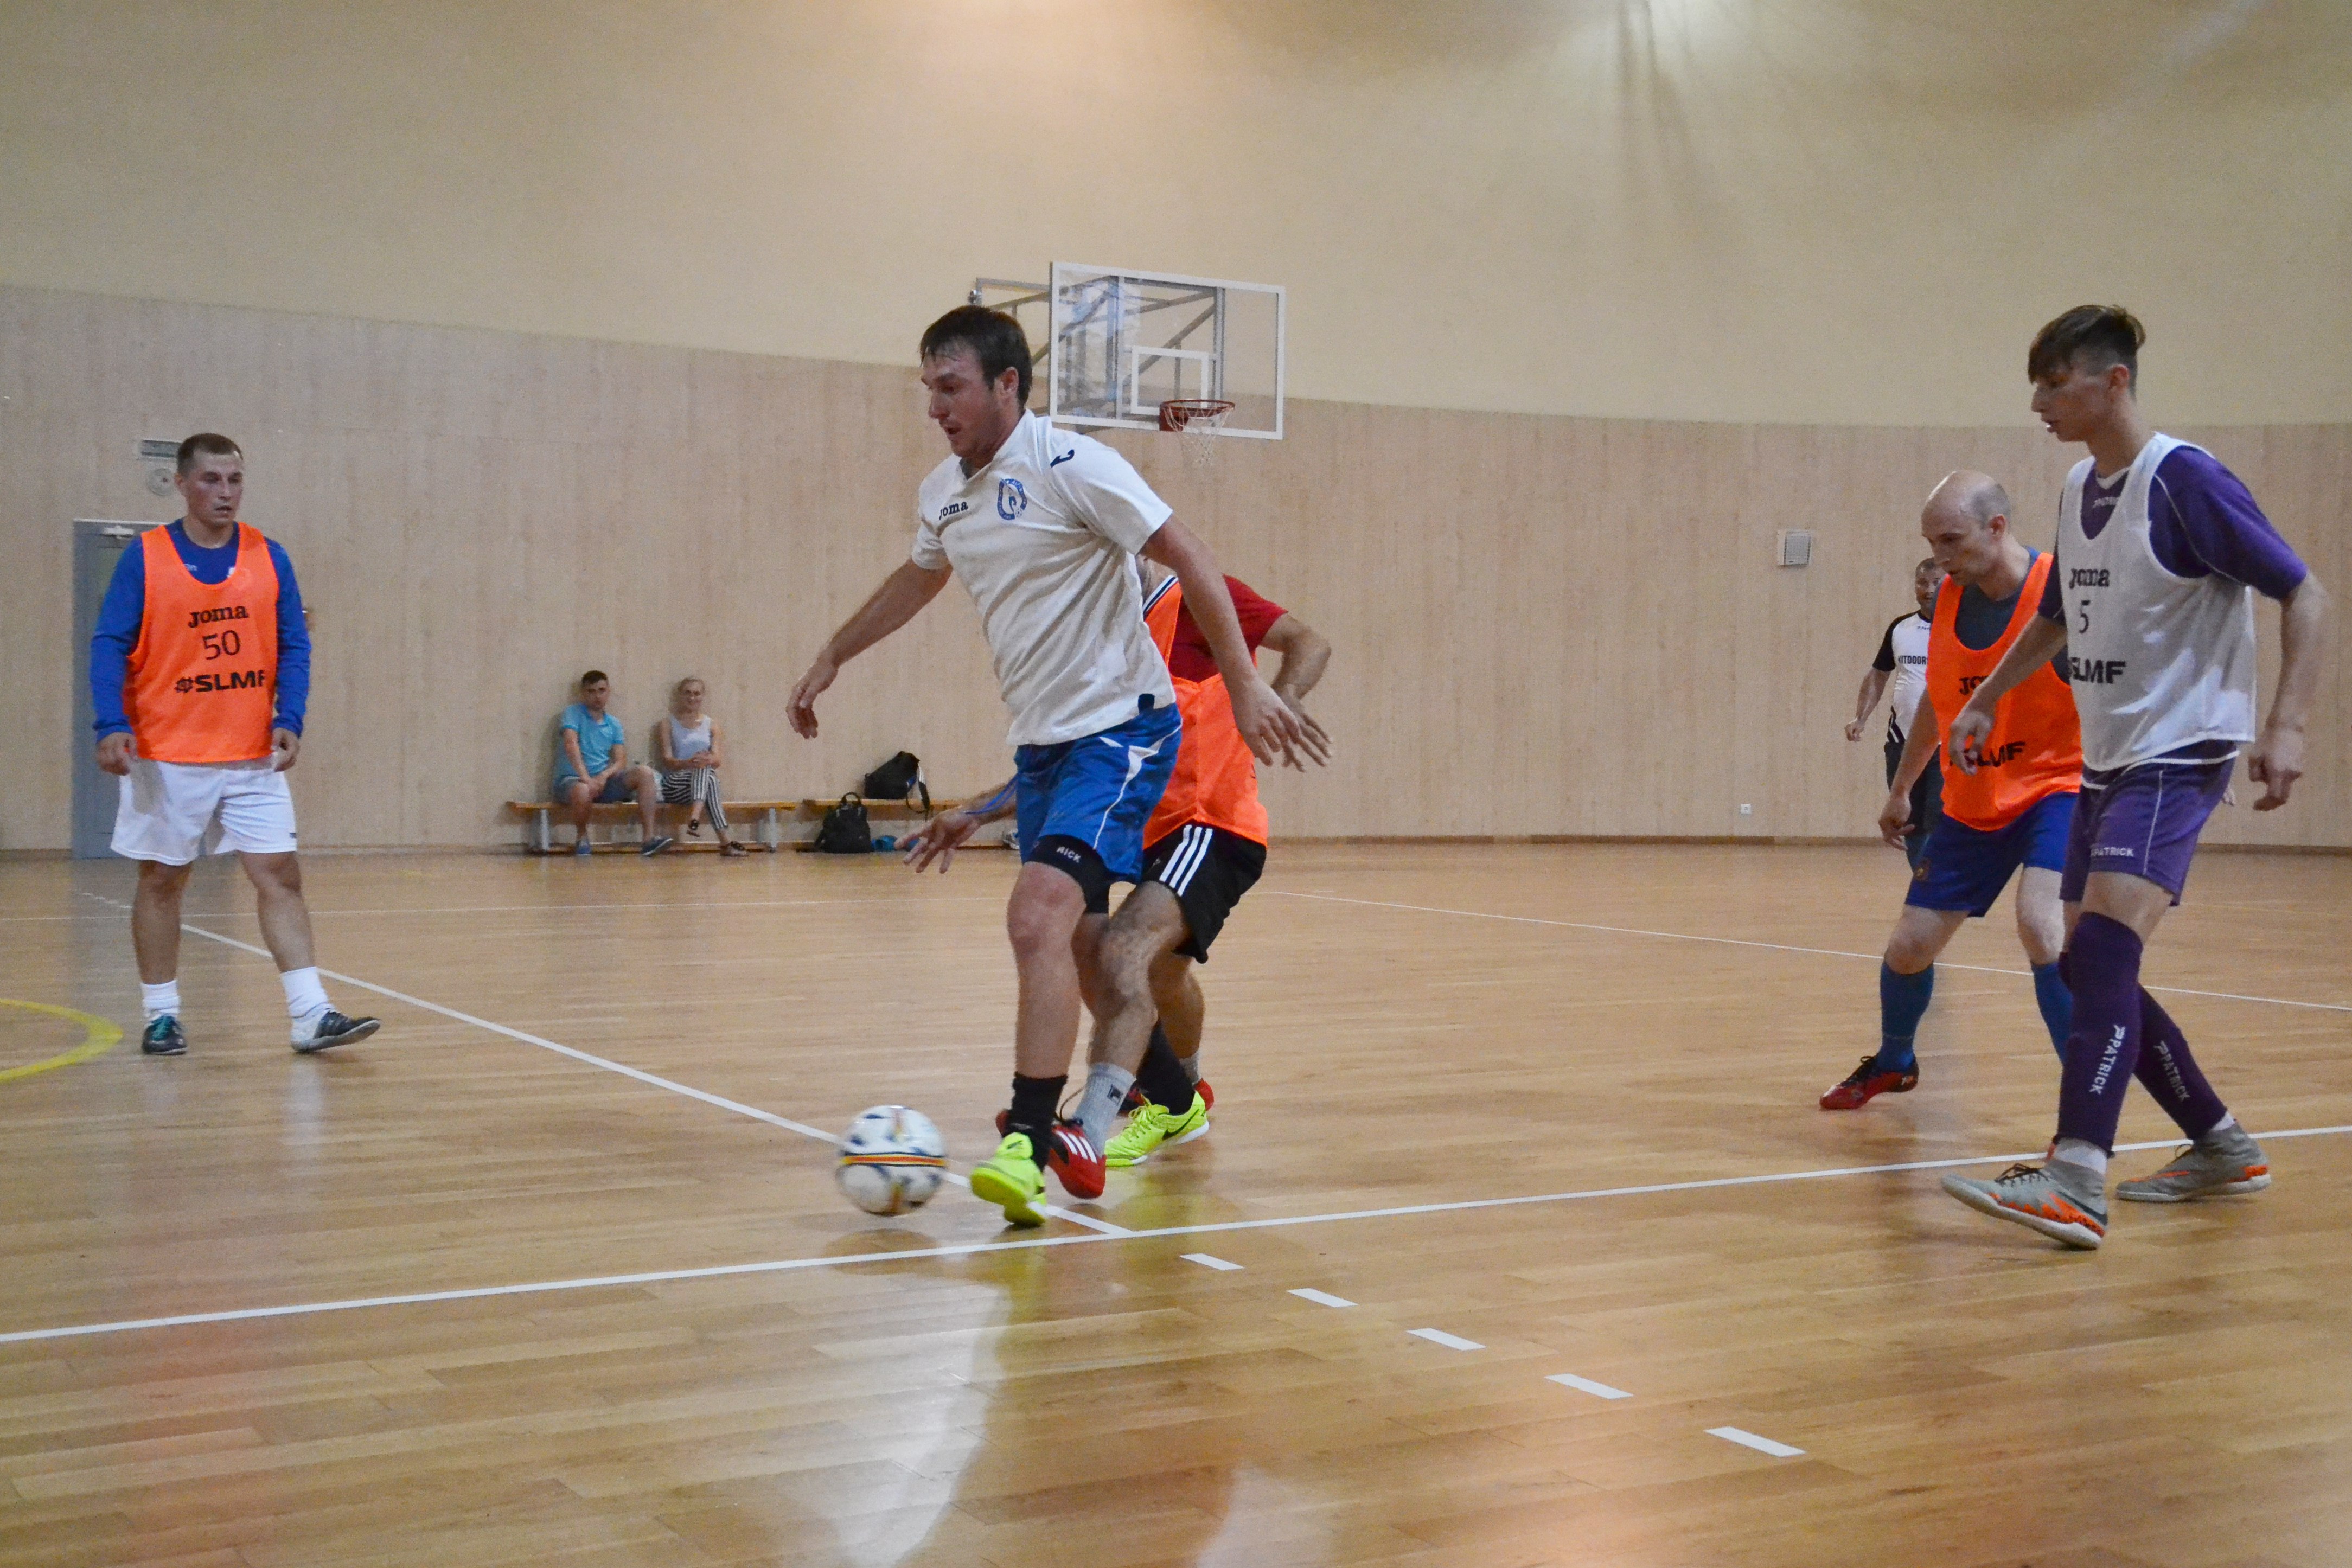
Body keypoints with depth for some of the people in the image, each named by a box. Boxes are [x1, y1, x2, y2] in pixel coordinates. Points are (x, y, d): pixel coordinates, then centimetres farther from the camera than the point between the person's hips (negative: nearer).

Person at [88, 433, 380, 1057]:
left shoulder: (269, 558, 4)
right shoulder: (145, 558, -3)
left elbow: (294, 647, 4)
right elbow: (110, 647, -6)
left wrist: (289, 720, -11)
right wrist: (111, 726, -20)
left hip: (254, 757, 2)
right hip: (167, 757, -2)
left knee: (280, 876, -4)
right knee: (161, 882, 8)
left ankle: (310, 1016, -6)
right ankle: (161, 1016, 19)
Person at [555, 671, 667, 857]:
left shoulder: (614, 725, 14)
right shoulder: (573, 714, -1)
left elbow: (621, 761, 5)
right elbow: (571, 745, -18)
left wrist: (604, 775, -18)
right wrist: (586, 778, -31)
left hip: (605, 780, 5)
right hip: (573, 779, -5)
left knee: (645, 773, -19)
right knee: (582, 791, -42)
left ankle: (649, 838, -28)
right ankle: (581, 838, -10)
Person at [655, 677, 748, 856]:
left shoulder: (711, 725, 16)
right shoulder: (668, 724, 8)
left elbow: (717, 760, 1)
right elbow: (667, 761, -5)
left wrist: (708, 760, -26)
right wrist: (688, 763, -29)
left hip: (703, 779, 2)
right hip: (674, 785, -2)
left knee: (705, 768, -35)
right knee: (708, 777, -35)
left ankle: (694, 819, -57)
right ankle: (726, 840, -49)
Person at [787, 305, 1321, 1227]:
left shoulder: (1070, 467, -15)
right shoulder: (942, 495, 8)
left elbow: (1189, 559, -14)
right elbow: (918, 580, 29)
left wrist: (1243, 682, -18)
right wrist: (831, 659, 32)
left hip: (1120, 730, -8)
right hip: (1041, 739, 8)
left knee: (1038, 917, -23)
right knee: (1082, 942, 14)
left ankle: (1029, 1144, -24)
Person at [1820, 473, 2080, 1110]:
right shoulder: (1950, 600, -1)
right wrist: (1900, 789, 22)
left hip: (2055, 787, -6)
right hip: (1971, 801, 6)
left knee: (2040, 926, -31)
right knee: (1908, 946, 8)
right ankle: (1894, 1062, 40)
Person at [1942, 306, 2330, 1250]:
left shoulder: (2184, 480, -14)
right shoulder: (2080, 491, 10)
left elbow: (2303, 598, -14)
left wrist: (2286, 726, -25)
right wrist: (1984, 702, 19)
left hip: (2180, 755, -9)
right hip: (2107, 759, 9)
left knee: (2104, 949, -23)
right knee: (2088, 970, 9)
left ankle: (2075, 1185, -30)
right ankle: (2224, 1149, 25)